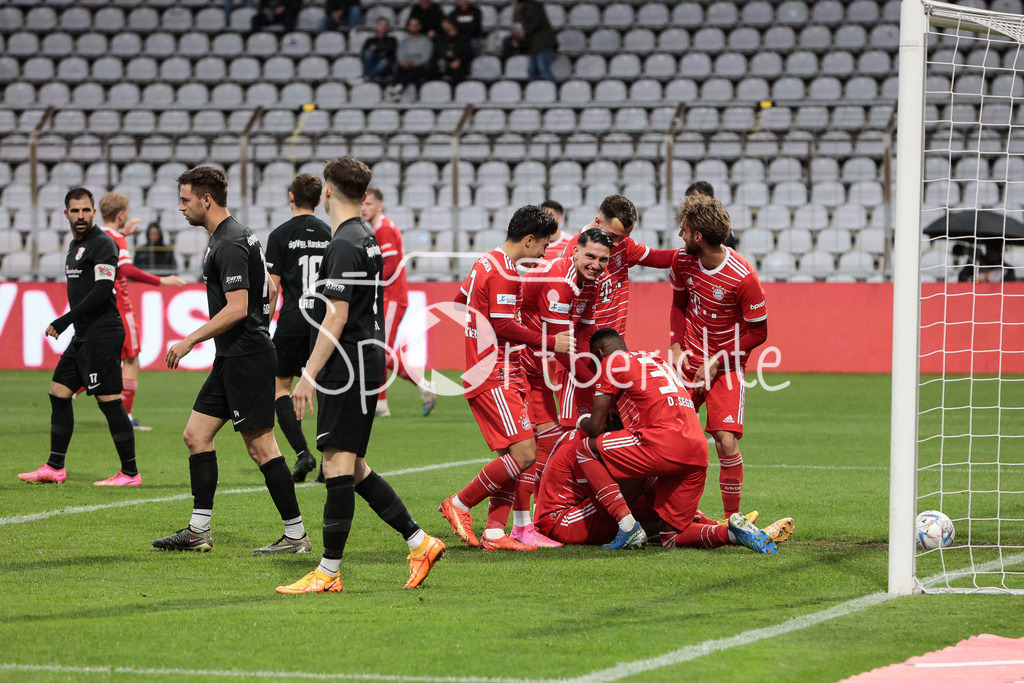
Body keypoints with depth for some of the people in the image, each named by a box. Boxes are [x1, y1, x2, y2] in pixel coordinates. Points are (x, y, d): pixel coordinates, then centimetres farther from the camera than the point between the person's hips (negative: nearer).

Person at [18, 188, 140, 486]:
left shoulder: (103, 244, -12)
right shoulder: (75, 245, 18)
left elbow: (101, 291, -20)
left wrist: (62, 322, -19)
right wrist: (65, 325, 18)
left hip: (102, 335, -10)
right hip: (83, 335, 10)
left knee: (109, 400, -9)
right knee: (59, 393, 10)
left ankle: (130, 473, -6)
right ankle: (55, 468, 16)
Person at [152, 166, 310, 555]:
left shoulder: (229, 245, -17)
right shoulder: (238, 236, 15)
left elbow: (237, 307, -24)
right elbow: (269, 289, 23)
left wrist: (190, 340, -19)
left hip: (246, 359, -11)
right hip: (231, 360, 11)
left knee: (261, 446, -7)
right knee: (196, 434, 10)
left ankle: (296, 535, -2)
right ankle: (199, 531, 12)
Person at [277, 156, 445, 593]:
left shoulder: (345, 245, -15)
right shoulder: (365, 238, 16)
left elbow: (337, 317, -20)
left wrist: (310, 374, -20)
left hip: (350, 363, -10)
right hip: (366, 359, 10)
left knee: (338, 463, -8)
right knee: (352, 468, 13)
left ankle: (328, 572, -7)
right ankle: (419, 543, 15)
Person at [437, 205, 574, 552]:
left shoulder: (486, 262, 15)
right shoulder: (504, 272, -15)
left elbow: (459, 301, 26)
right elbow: (504, 327, -18)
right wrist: (549, 342, -10)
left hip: (494, 375, 11)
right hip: (495, 377, -11)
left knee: (511, 456, 9)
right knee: (523, 453, -14)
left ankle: (494, 532, 5)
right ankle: (459, 504, -5)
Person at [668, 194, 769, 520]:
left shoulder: (743, 277, -20)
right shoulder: (683, 261, -4)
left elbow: (758, 332, -11)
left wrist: (717, 361, -14)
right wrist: (677, 346, 0)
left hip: (726, 366, -5)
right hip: (688, 359, 5)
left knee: (726, 442, -15)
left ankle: (732, 518, -2)